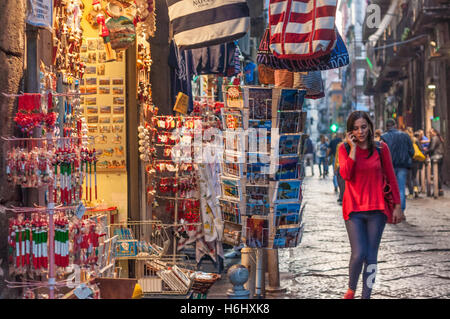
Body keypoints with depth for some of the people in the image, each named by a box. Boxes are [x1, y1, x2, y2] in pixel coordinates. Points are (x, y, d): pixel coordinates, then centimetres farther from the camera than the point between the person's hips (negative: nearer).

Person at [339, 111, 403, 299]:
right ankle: (351, 289, 15)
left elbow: (391, 178, 8)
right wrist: (353, 148, -15)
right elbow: (345, 174, -16)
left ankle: (366, 296, 15)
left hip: (376, 209, 1)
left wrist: (397, 206, 6)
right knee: (359, 254, -10)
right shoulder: (345, 149, 1)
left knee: (371, 257, 5)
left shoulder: (381, 148, 3)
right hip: (354, 209, -1)